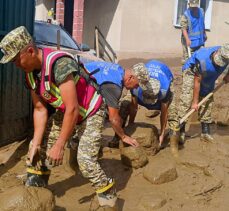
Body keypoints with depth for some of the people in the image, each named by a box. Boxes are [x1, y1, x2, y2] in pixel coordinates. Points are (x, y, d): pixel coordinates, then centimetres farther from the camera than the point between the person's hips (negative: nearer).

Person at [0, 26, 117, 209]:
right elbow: (40, 109, -2)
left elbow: (73, 109, -32)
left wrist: (59, 146, -27)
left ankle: (108, 197, 4)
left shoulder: (59, 64, -34)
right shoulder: (30, 72, -7)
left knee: (85, 161, -18)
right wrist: (35, 144, -9)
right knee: (38, 145, 6)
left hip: (90, 113, -8)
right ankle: (35, 188, 23)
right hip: (65, 112, 8)